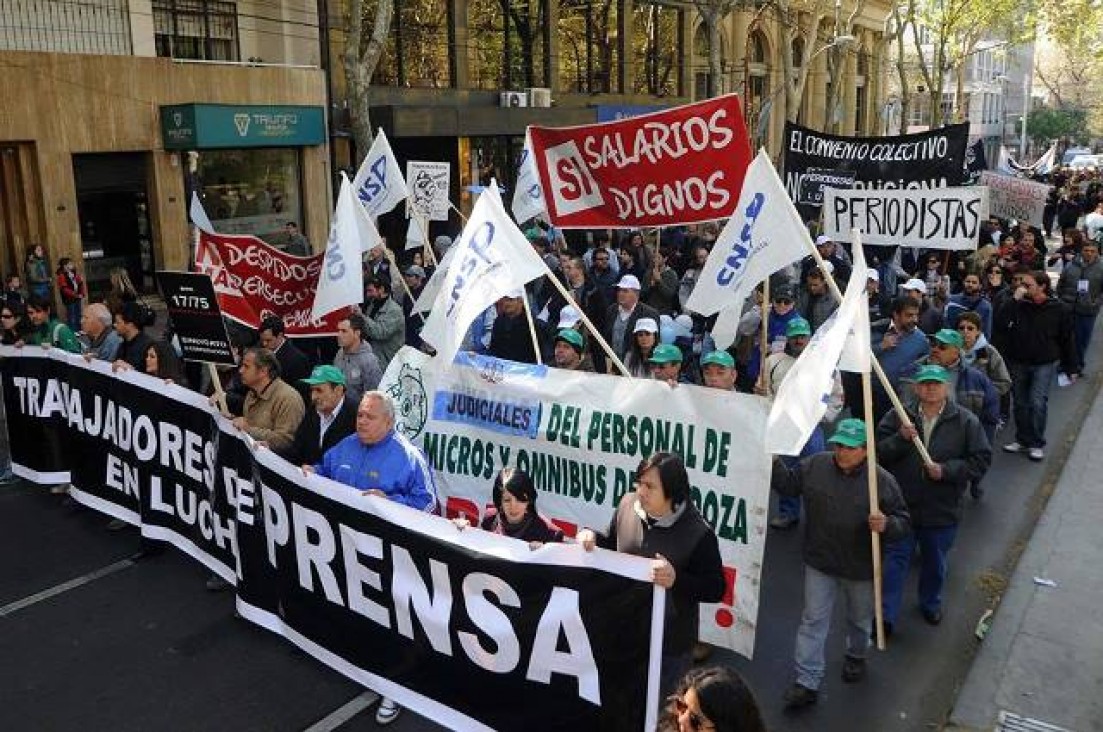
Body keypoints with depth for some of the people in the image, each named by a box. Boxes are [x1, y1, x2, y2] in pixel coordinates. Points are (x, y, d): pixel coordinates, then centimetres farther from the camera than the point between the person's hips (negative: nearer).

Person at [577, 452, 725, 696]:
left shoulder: (698, 533, -22)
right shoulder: (628, 505, -9)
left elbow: (716, 590, -15)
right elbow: (612, 544, 11)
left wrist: (677, 579, -31)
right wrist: (591, 537, -10)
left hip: (669, 643, -4)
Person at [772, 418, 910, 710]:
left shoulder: (883, 481, -17)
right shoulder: (815, 465, -10)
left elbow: (902, 522, -11)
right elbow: (789, 484, 3)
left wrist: (886, 525, -33)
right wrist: (774, 462, -13)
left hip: (861, 567, -1)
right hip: (819, 563, 1)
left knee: (859, 618, 23)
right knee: (813, 620, 6)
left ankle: (856, 656, 53)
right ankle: (807, 681, 15)